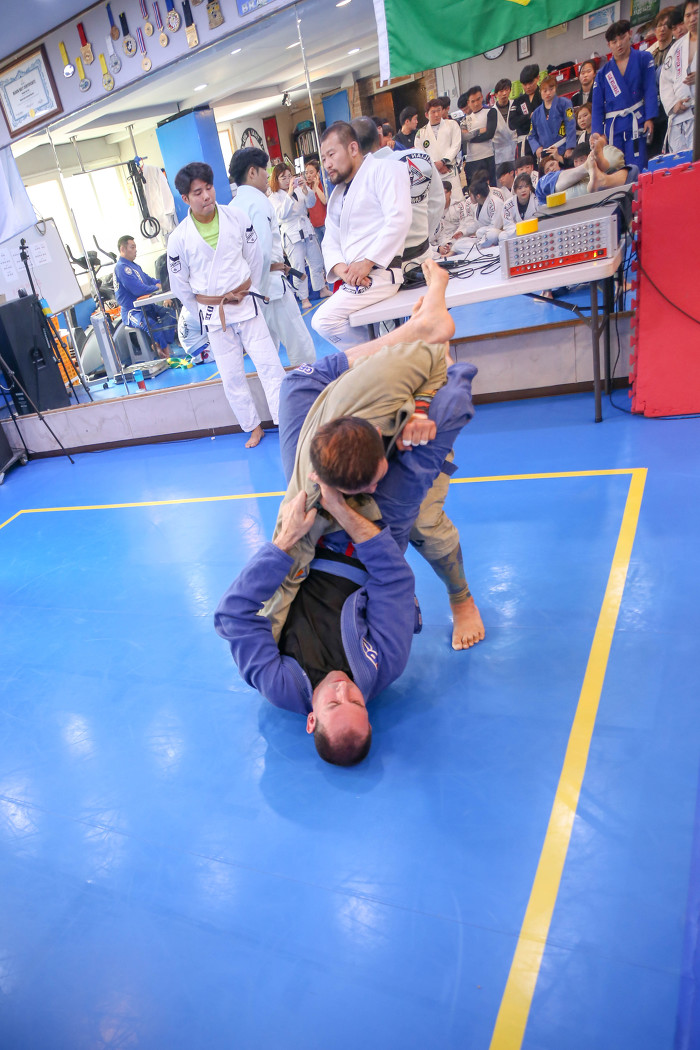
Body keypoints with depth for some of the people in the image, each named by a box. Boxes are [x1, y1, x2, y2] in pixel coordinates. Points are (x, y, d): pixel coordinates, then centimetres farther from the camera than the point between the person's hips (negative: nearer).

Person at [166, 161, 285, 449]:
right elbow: (179, 285, 2)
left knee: (268, 363, -1)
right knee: (231, 376, 7)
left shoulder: (236, 217, -6)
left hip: (246, 305, 0)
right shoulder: (179, 238, -10)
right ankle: (253, 428, 23)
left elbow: (254, 257, 7)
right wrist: (204, 313, 7)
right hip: (213, 315, 0)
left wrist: (248, 292, 11)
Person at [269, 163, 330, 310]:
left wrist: (305, 189, -23)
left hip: (307, 230, 5)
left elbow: (311, 203, -5)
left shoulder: (298, 190, 6)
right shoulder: (274, 197, -7)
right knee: (298, 267, -4)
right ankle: (304, 299, 6)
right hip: (291, 234, -5)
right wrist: (289, 193, -30)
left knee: (316, 261, 15)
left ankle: (322, 290, 31)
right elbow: (281, 215, -23)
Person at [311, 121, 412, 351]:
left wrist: (367, 263, -21)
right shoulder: (337, 195, 23)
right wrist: (341, 268, -10)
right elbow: (330, 241, 13)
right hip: (355, 278, 9)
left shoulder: (383, 170, -3)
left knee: (324, 320, -22)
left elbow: (399, 218, -18)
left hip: (380, 270, -9)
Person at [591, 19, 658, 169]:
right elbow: (597, 105, 10)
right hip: (612, 127, 2)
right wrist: (598, 132, -1)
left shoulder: (643, 59, 7)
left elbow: (650, 90, 1)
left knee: (636, 168, -12)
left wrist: (649, 118, -11)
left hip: (635, 124, -2)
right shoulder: (603, 73, 12)